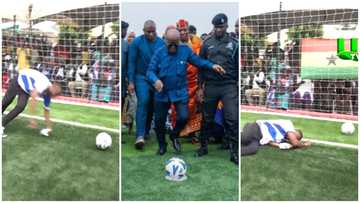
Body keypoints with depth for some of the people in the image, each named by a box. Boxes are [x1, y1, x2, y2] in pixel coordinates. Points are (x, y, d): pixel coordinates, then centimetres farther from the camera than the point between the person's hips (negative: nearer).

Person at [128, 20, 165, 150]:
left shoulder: (161, 43, -1)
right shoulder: (136, 42, -6)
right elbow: (131, 62, -5)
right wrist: (131, 81, -9)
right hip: (141, 77, -3)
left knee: (152, 105, 10)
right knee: (143, 102, -18)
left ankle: (146, 131, 28)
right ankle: (140, 135, -20)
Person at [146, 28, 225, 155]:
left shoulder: (185, 50, -7)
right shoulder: (159, 53, -8)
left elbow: (198, 61, 3)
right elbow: (150, 71, -8)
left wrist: (212, 66, -11)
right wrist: (155, 80, -28)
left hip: (180, 92, -1)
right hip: (162, 93, 1)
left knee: (183, 117, -14)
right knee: (159, 121, 10)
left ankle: (174, 136, 20)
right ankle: (162, 145, 35)